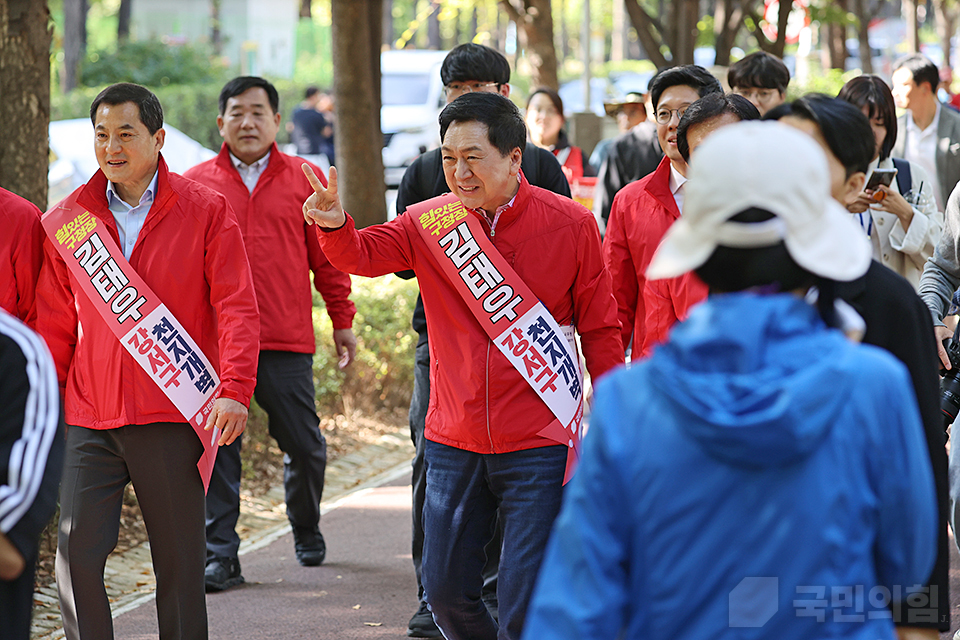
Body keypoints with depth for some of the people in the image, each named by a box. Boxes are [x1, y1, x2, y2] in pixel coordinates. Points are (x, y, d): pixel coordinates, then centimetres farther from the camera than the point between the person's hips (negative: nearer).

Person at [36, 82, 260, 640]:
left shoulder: (206, 212, 1)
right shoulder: (67, 222, 8)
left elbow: (238, 308, -5)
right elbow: (54, 326, 13)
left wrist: (235, 388, -18)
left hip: (174, 419, -2)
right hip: (89, 419, 2)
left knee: (180, 560, 5)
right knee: (78, 549, -8)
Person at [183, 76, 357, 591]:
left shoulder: (305, 180, 8)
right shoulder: (196, 183, 7)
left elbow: (327, 255, 10)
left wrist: (342, 321, 9)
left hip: (287, 341, 0)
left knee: (304, 446, 6)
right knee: (217, 448, -2)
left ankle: (307, 531, 31)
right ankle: (220, 554, 4)